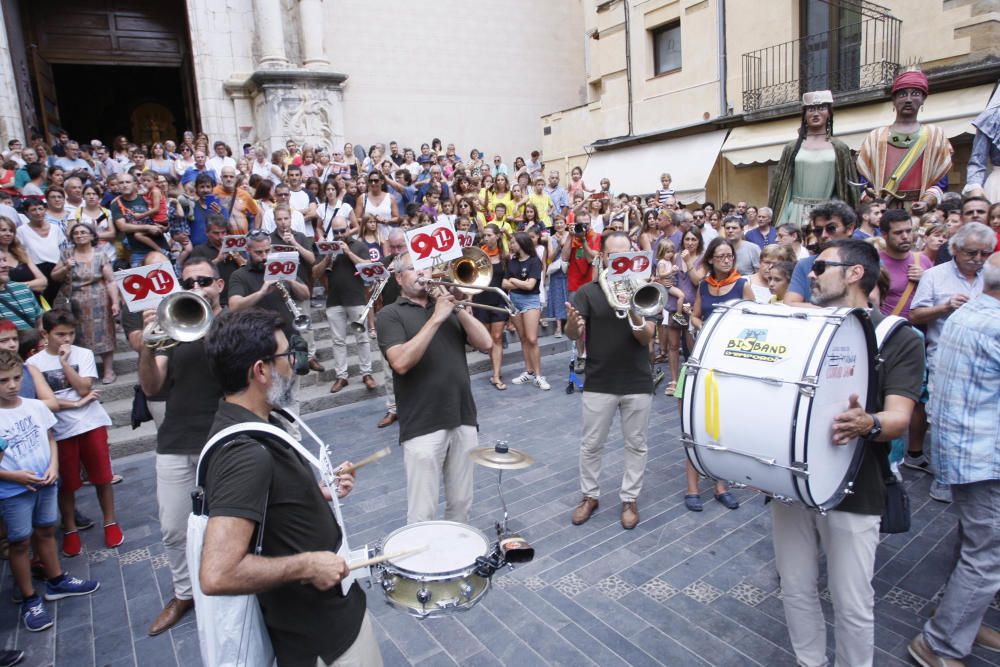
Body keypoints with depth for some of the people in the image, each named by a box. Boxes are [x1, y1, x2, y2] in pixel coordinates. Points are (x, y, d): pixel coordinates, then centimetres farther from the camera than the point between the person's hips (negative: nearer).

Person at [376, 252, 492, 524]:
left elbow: (486, 344, 2)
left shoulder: (449, 306, 13)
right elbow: (401, 363, -18)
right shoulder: (390, 314, -1)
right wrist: (436, 318, -17)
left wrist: (458, 309, -8)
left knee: (461, 504, 16)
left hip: (463, 420, 5)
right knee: (422, 514, 3)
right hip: (423, 427, -4)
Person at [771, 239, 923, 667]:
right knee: (796, 590, 15)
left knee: (852, 606, 8)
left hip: (853, 492, -4)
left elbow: (899, 418, -13)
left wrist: (868, 424, -35)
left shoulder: (899, 338, -4)